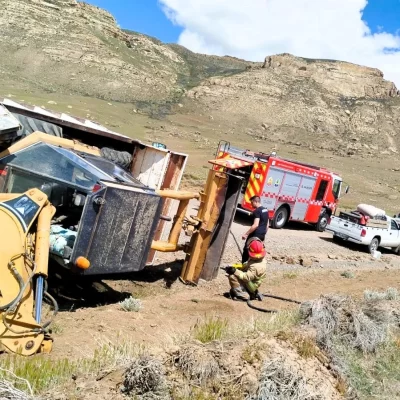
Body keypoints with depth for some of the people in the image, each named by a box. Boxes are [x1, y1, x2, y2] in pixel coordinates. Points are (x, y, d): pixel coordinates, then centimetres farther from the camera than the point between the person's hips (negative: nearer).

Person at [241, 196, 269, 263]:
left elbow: (255, 225, -24)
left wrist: (246, 234, -23)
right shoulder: (265, 210, 13)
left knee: (246, 250, 1)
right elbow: (267, 225, 19)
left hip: (255, 234, -9)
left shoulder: (257, 211, -16)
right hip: (262, 235, 9)